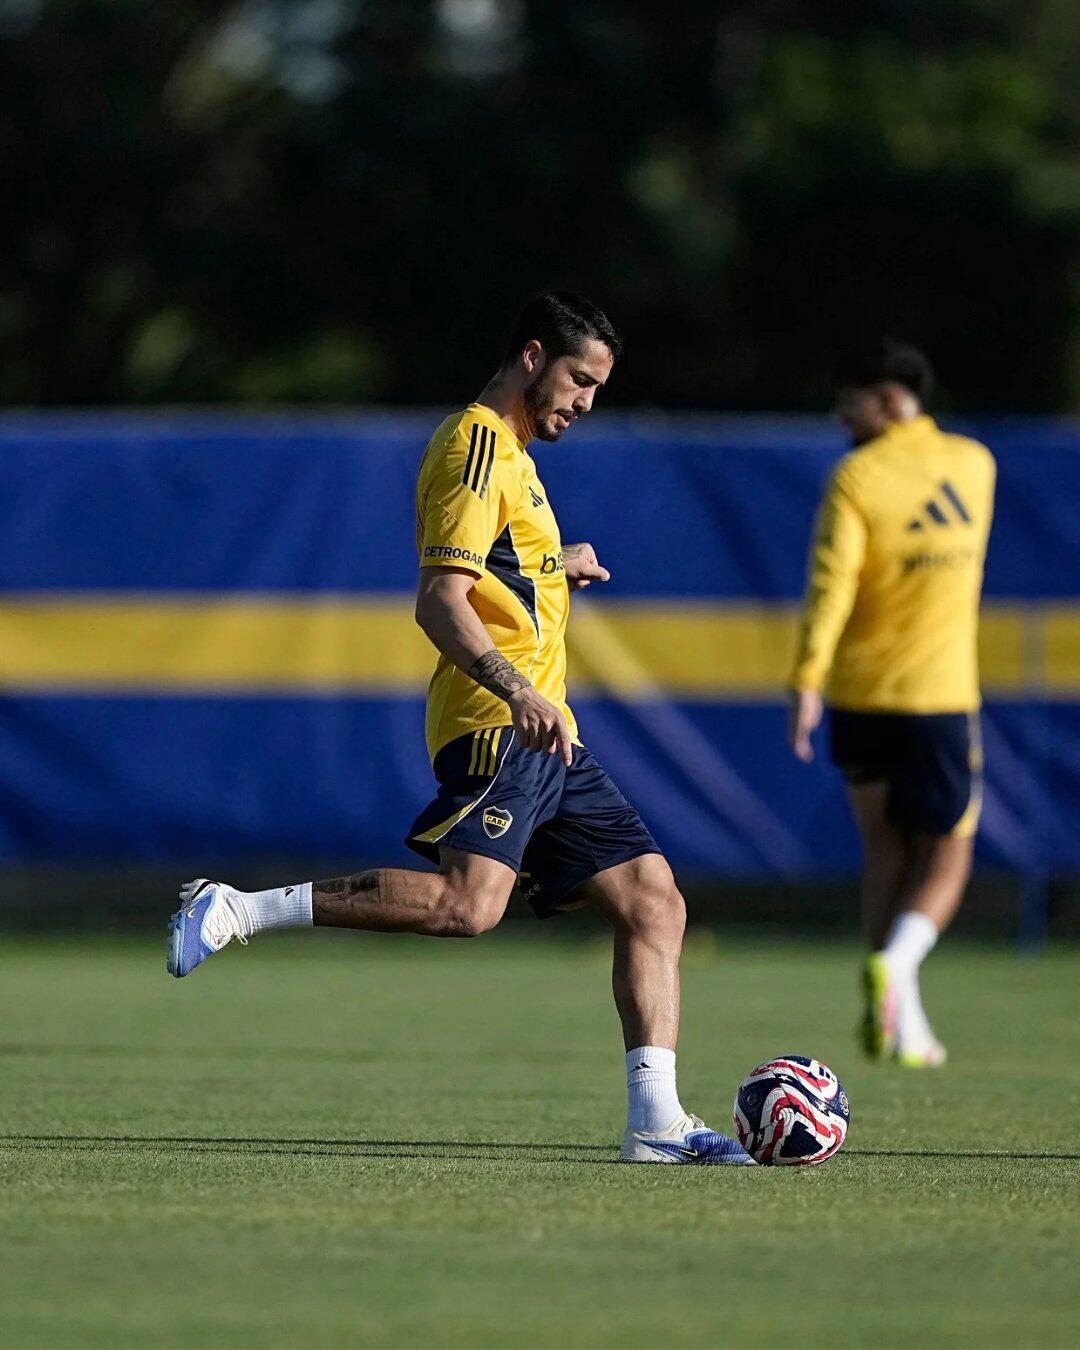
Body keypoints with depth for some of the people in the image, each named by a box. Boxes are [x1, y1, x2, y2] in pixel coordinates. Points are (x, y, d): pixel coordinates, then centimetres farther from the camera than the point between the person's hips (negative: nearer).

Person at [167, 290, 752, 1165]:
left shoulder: (510, 455, 25)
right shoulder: (476, 447, -7)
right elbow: (440, 601, -19)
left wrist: (555, 569, 35)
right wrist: (519, 690, -31)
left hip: (545, 738, 10)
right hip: (496, 729, -10)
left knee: (653, 901, 3)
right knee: (467, 905, -28)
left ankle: (655, 1122, -1)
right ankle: (233, 912, -22)